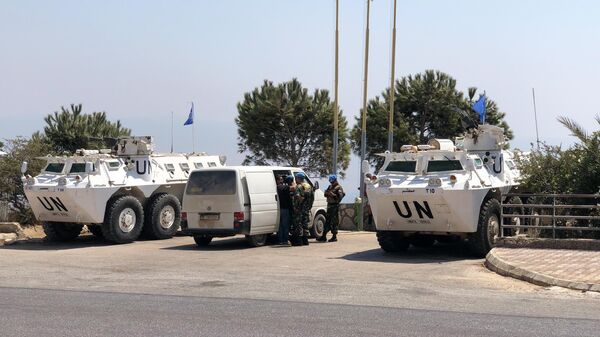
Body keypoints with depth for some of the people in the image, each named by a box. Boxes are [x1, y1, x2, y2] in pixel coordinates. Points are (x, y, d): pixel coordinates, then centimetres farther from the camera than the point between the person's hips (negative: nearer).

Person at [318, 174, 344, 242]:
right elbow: (325, 194, 19)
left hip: (335, 206, -8)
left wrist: (333, 195, -25)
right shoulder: (330, 186, 17)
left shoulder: (339, 188, -7)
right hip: (329, 205, 8)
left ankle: (334, 237, -1)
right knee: (327, 221, 10)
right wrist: (327, 193, -3)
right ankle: (324, 236, 14)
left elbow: (340, 197, -19)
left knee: (334, 222, -6)